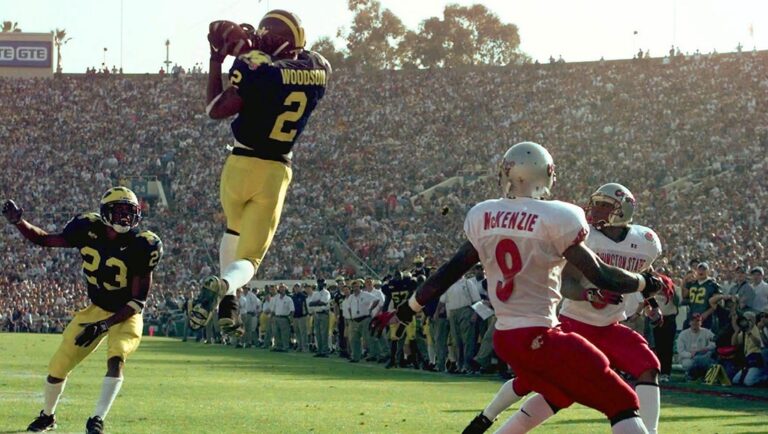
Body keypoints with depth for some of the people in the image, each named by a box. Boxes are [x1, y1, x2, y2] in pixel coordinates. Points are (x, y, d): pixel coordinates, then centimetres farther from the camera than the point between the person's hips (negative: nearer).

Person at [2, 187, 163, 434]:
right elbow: (44, 240, 0)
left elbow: (138, 301, -20)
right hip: (96, 310, 3)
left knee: (115, 360, -31)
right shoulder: (89, 230, -14)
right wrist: (18, 222, -17)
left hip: (126, 315, -3)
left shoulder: (141, 246, -23)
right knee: (58, 367, 3)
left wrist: (104, 325, -27)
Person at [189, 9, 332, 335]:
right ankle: (224, 286, -29)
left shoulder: (257, 67, -17)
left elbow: (216, 110, -11)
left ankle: (227, 304, 17)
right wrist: (260, 48, 19)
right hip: (277, 172, 2)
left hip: (242, 163, -2)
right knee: (249, 259, 5)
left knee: (235, 229, 30)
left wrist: (216, 60, -3)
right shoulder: (318, 70, -2)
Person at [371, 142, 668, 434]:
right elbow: (601, 277, -10)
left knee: (556, 395, 30)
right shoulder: (555, 219, -12)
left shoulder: (483, 217, 5)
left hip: (504, 337, 7)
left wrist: (406, 310, 23)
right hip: (540, 338, -7)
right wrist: (646, 283, 7)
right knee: (621, 403, -4)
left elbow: (451, 270, 11)